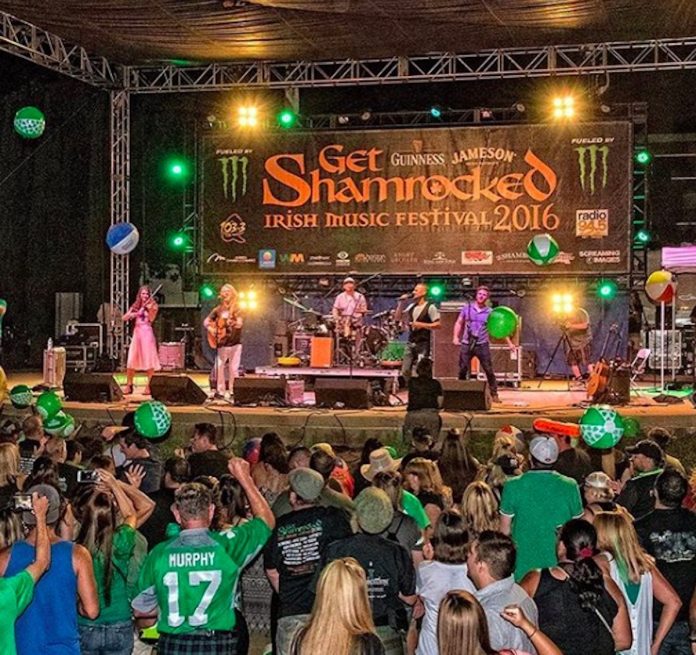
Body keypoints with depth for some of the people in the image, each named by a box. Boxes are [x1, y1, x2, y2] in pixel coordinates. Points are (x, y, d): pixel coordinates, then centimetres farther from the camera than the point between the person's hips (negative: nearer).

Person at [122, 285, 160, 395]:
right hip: (137, 333, 3)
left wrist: (149, 309, -22)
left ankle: (149, 386, -1)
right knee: (131, 360, -1)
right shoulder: (135, 306, 13)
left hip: (147, 333, -3)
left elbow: (151, 319, -11)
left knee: (149, 361, -6)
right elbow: (124, 318, 7)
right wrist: (132, 314, -11)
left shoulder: (152, 305, 4)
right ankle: (129, 385, 7)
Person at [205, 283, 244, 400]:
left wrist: (233, 323, -35)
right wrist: (210, 329, -5)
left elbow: (240, 323, -15)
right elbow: (206, 321, 13)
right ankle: (220, 391, 5)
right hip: (221, 343, 3)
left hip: (235, 343, -3)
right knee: (219, 366, -2)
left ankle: (233, 391, 4)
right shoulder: (218, 309, 9)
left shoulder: (237, 308, 0)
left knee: (233, 368, -3)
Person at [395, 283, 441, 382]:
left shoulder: (430, 307, -6)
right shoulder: (412, 306, 13)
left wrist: (421, 325, -17)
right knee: (405, 371, 3)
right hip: (410, 343, 7)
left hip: (423, 344, -7)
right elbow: (398, 317, 15)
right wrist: (401, 303, 5)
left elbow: (437, 325, -11)